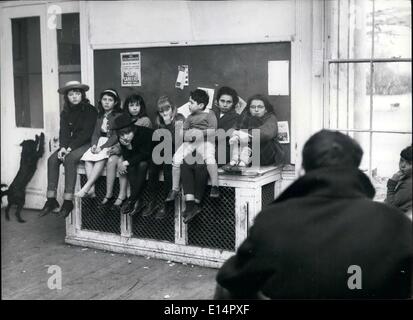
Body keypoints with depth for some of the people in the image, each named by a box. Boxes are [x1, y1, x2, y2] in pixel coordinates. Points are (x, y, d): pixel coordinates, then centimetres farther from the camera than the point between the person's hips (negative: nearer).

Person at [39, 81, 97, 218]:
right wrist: (62, 147, -16)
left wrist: (70, 148, -20)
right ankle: (51, 200, -18)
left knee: (69, 159, -32)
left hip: (86, 144, -6)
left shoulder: (90, 110, -8)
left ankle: (68, 201, -30)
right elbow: (64, 131, 3)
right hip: (70, 144, 6)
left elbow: (86, 133, -14)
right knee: (52, 159, -18)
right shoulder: (65, 112, 11)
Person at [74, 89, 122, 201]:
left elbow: (116, 136, -9)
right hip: (100, 142, 6)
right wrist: (94, 145, -8)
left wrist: (102, 147, -18)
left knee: (101, 158, -35)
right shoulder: (100, 116, 20)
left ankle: (86, 188, -39)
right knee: (87, 158, -24)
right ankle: (91, 190, -32)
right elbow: (96, 133, 14)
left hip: (112, 144, -6)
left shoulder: (118, 116, 0)